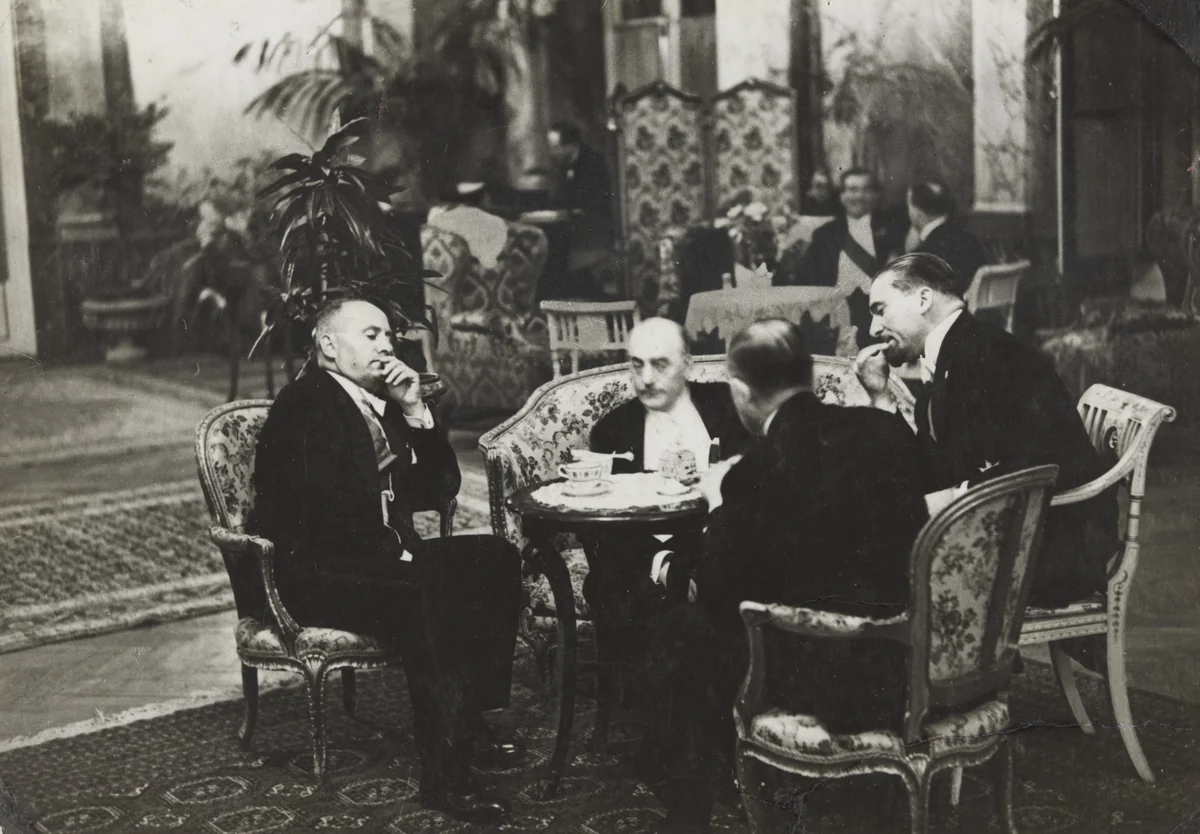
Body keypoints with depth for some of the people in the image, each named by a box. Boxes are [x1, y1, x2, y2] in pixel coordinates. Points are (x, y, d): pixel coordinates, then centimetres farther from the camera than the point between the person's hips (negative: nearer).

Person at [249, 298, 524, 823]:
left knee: (497, 559, -6)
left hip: (377, 560, 9)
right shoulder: (306, 402, -10)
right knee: (426, 596, -33)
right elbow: (327, 508, -22)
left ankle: (468, 722, -4)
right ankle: (444, 775, -31)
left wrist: (415, 412, 1)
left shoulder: (380, 405, 17)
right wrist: (393, 553, -19)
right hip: (312, 577, -9)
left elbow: (441, 486, 13)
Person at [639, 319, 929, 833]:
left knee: (686, 632, 17)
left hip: (840, 680, -7)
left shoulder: (762, 466, -17)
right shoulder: (886, 430, 5)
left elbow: (722, 587, -7)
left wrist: (720, 503, 11)